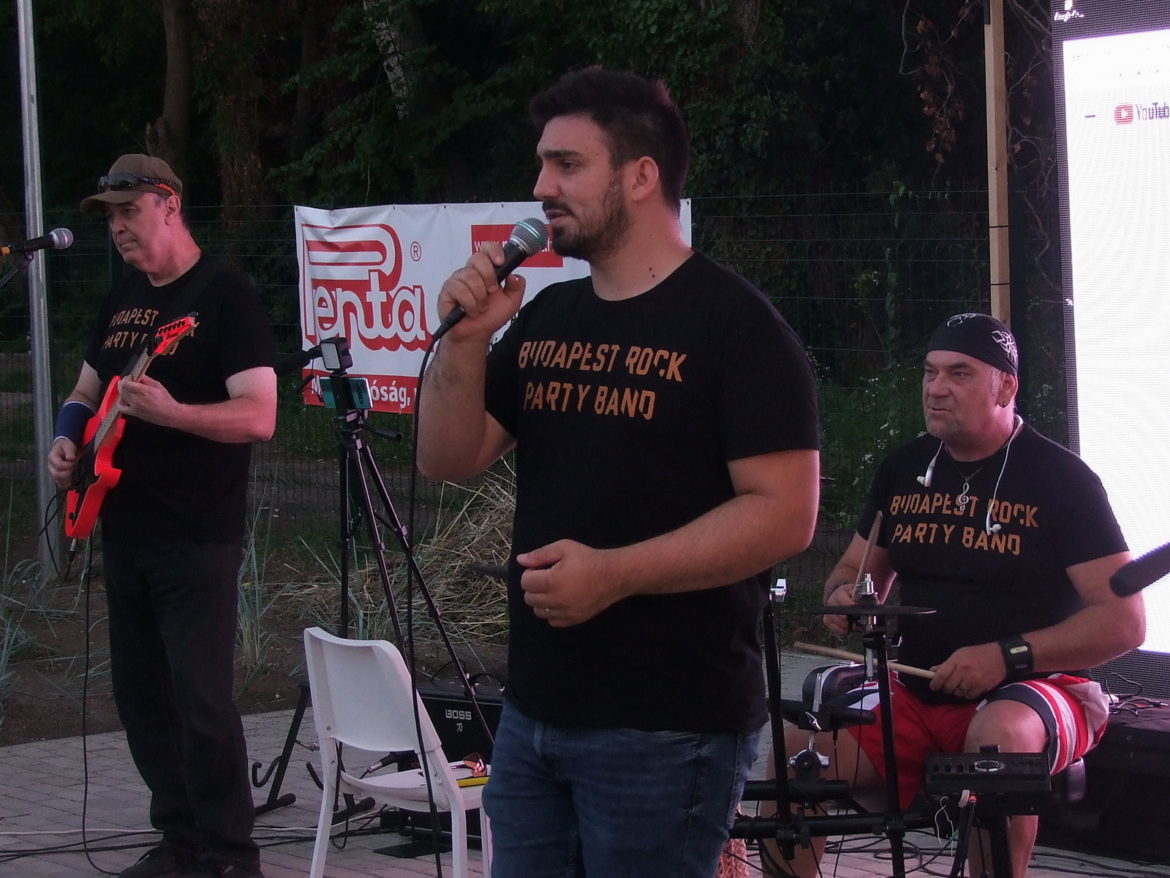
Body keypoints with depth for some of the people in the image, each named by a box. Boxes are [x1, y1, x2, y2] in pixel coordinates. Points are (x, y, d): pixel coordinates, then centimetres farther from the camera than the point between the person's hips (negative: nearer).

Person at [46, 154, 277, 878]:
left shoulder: (225, 295, -9)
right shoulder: (123, 298, 14)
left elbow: (259, 416, -17)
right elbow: (88, 390, 25)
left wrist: (171, 412, -30)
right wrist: (70, 437, 4)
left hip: (198, 542, -8)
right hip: (125, 534, 8)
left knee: (200, 701, -9)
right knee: (140, 696, 11)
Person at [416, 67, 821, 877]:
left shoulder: (734, 323, -10)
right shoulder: (547, 318, 12)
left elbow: (784, 513, -17)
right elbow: (450, 460, 12)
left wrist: (614, 573, -24)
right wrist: (465, 342, -5)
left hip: (668, 729, -7)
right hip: (533, 714, 7)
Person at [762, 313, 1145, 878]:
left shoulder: (1061, 479, -9)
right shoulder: (905, 469, 9)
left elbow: (1124, 623, -13)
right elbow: (858, 571, 21)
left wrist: (1008, 655, -24)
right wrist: (845, 598, -5)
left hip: (1035, 688, -5)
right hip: (918, 697, 5)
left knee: (1001, 736, -39)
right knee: (797, 754, -19)